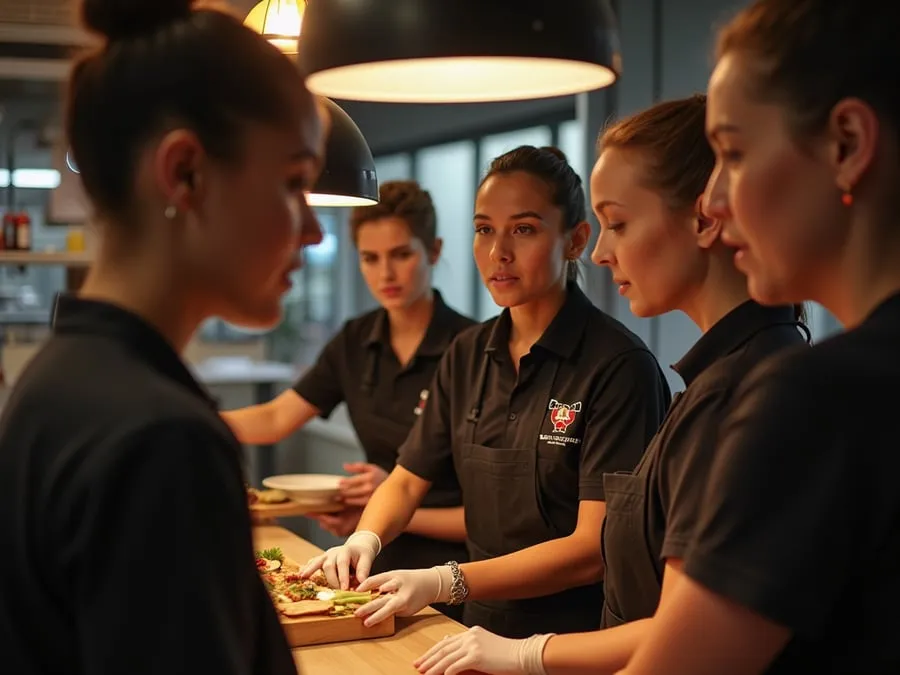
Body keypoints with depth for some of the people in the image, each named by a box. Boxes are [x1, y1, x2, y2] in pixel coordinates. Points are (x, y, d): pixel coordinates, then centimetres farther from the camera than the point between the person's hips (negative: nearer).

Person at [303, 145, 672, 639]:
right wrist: (364, 540, -6)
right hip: (482, 626, 6)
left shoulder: (619, 366, -13)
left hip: (576, 635, -6)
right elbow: (409, 480, 15)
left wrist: (444, 582, -23)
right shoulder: (468, 355, 8)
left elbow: (594, 548, -16)